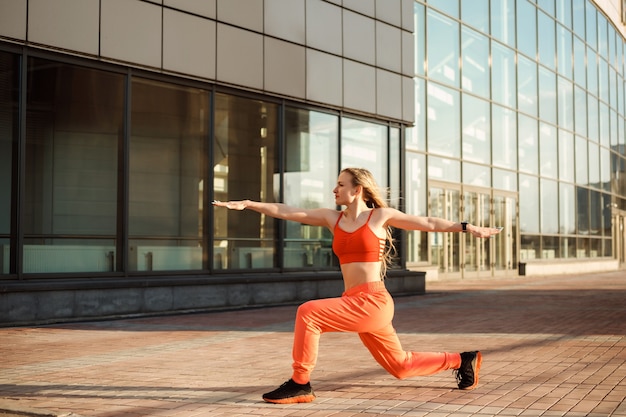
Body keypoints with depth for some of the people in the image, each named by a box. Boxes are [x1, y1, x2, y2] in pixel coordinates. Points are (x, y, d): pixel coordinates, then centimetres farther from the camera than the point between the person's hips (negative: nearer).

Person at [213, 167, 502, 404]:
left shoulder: (380, 215, -2)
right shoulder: (332, 218, 11)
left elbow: (428, 223, 5)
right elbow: (287, 212, 4)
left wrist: (469, 228, 4)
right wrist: (247, 204, -4)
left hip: (373, 302, -7)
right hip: (354, 303, 7)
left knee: (308, 313, -22)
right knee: (401, 366, 18)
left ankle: (300, 384, -11)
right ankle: (462, 361, 35)